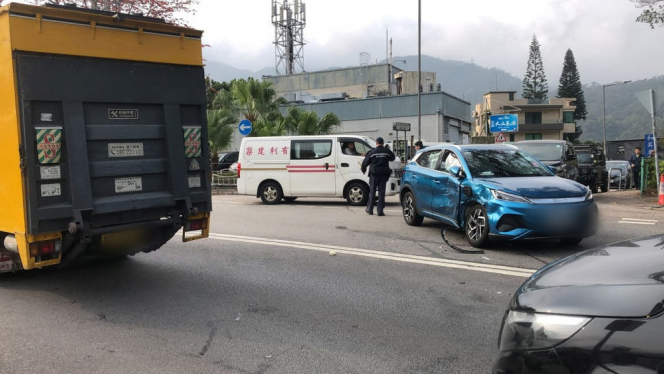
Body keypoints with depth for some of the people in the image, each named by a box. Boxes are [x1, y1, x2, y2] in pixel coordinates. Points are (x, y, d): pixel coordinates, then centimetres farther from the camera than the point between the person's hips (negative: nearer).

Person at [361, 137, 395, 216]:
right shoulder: (387, 151, 1)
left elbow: (365, 162, -1)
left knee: (372, 192, 10)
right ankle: (380, 211, 1)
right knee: (381, 193, 3)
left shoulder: (372, 152, -5)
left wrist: (363, 170, 16)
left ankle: (369, 209, 14)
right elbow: (392, 158, 20)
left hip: (374, 174, -1)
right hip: (383, 174, 1)